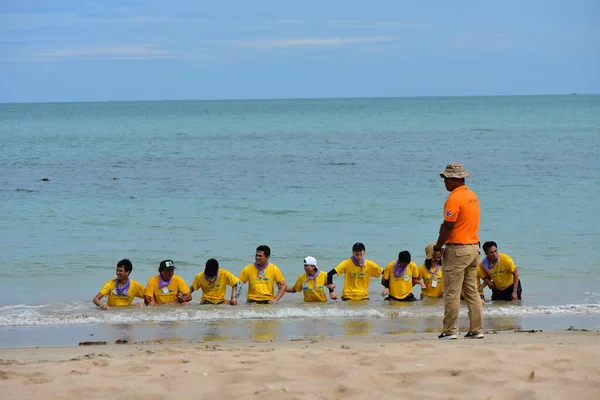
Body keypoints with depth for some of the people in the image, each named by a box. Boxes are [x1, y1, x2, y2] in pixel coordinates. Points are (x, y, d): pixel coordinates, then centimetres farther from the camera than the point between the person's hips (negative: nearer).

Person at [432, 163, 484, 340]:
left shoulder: (454, 198, -15)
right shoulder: (473, 196, 13)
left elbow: (447, 226, -17)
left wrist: (437, 248, -9)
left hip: (457, 249, -9)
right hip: (474, 247, 9)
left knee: (452, 293, -4)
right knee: (472, 291, 11)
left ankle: (449, 331, -3)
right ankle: (476, 329, 11)